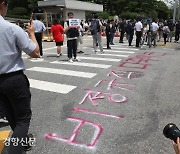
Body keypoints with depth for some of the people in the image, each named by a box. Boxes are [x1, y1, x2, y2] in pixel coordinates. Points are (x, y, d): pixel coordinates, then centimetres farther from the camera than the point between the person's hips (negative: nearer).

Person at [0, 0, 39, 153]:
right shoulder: (13, 28, -17)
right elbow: (35, 53, -10)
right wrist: (31, 33, 4)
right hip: (15, 79, -5)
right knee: (23, 118, 8)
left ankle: (23, 140, 44)